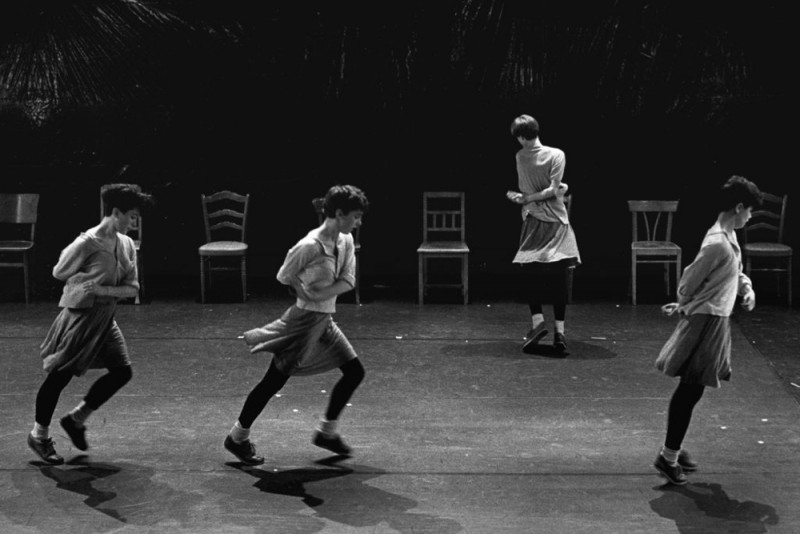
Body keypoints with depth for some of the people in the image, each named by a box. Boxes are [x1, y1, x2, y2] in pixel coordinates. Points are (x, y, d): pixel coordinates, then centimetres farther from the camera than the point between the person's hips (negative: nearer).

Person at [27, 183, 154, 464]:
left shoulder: (126, 244, 1)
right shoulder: (88, 242, -20)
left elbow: (132, 287, 0)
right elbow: (59, 272, -9)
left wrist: (104, 288, -16)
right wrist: (90, 279, -6)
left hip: (105, 318, 8)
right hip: (80, 316, -7)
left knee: (122, 371, 3)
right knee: (59, 376, 3)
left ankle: (76, 419, 21)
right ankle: (39, 435, 21)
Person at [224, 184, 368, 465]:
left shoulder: (346, 241, 2)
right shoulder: (310, 246, -22)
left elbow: (348, 281, -2)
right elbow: (285, 276, -10)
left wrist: (321, 293, -15)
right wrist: (308, 296, -8)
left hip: (325, 321, 9)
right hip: (305, 319, -9)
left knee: (355, 372, 10)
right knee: (274, 380, -2)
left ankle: (326, 431, 21)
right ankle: (238, 438, 11)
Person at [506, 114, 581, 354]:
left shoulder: (520, 157, -3)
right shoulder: (556, 155, -7)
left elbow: (524, 189, 1)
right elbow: (554, 191, -12)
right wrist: (524, 199, -6)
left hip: (533, 221, 1)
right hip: (556, 221, -1)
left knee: (534, 276, 7)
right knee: (559, 276, -1)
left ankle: (537, 320, -10)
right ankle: (559, 330, -6)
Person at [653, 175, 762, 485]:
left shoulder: (729, 238, 8)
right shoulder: (718, 244, -22)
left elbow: (735, 272, 24)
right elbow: (689, 282, -17)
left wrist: (747, 289, 6)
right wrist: (684, 307, 2)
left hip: (717, 320, 10)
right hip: (706, 321, -10)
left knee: (691, 390, 15)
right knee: (691, 389, -5)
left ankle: (673, 449, 25)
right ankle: (668, 456, 2)